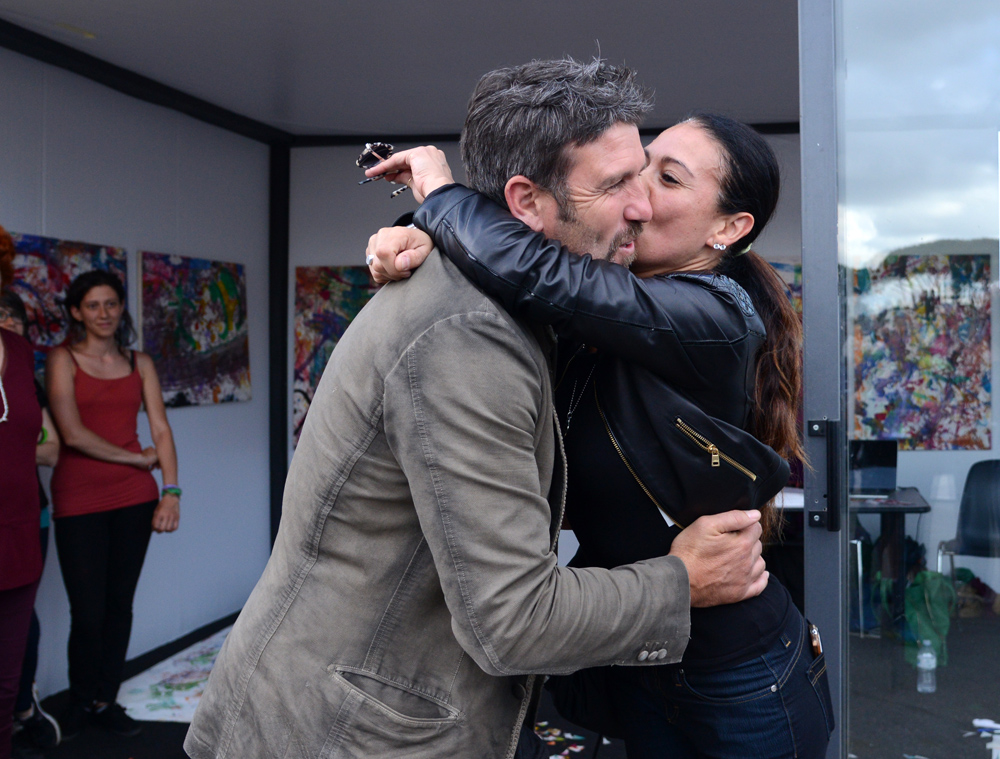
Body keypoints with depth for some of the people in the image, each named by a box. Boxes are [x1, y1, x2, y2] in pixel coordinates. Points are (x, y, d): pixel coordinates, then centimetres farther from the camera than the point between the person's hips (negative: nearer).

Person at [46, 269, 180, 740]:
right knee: (88, 611, 0)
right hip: (79, 500, -3)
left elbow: (161, 431, 5)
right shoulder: (63, 359, -2)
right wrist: (136, 458, -5)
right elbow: (72, 433, -11)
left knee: (120, 604, 10)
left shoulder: (140, 364, 10)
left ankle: (107, 701, 24)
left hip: (134, 497, 4)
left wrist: (171, 493, -5)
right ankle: (81, 702, 22)